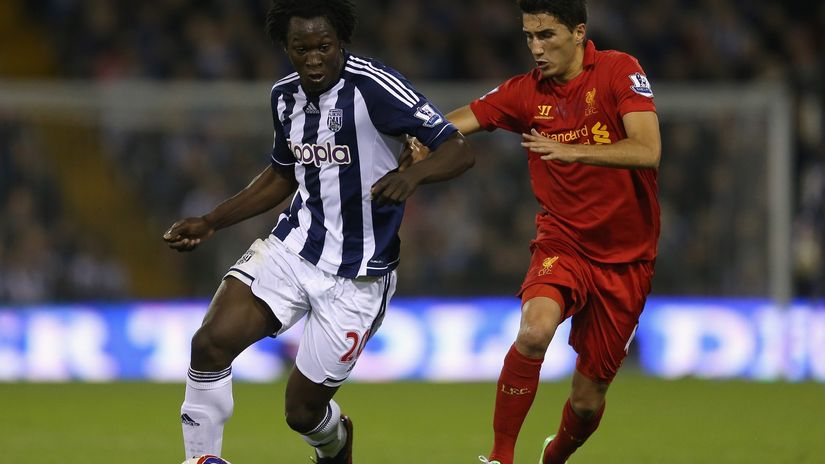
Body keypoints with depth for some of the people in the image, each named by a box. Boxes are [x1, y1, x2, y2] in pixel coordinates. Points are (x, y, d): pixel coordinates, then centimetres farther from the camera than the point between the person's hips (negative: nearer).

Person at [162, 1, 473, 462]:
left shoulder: (374, 86, -17)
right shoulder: (286, 96, 4)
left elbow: (458, 150, -20)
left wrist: (411, 175, -41)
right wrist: (210, 223, 16)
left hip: (356, 276, -5)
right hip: (293, 248, 5)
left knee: (303, 410, 3)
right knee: (211, 342, -20)